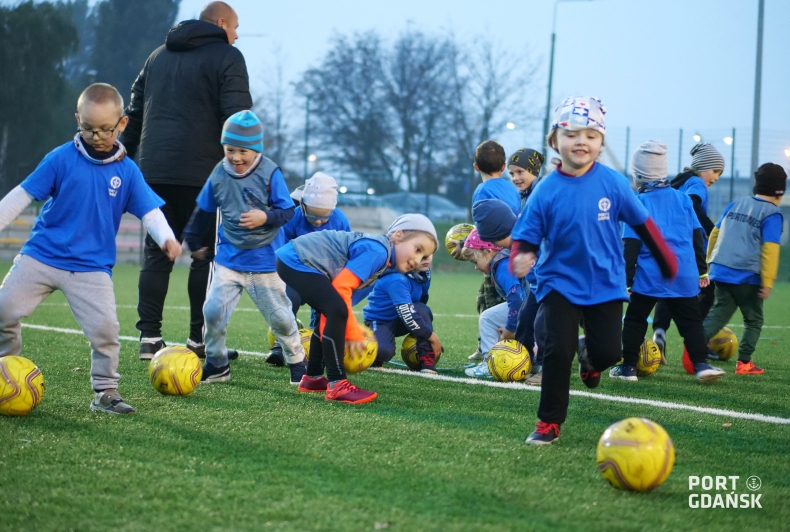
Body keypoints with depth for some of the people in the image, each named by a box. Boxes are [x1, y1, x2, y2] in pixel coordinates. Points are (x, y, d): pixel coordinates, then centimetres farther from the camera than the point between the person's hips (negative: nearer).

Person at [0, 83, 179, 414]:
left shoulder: (127, 171, 1)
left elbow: (149, 210, -1)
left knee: (104, 326, -14)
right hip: (40, 256, 0)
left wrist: (166, 238, -20)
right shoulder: (61, 159, -4)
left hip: (91, 267, 0)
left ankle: (105, 392, 3)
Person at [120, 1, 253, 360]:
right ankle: (200, 340, 2)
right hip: (203, 173, -6)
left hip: (154, 172, 6)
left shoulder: (159, 56, 20)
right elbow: (237, 119, -10)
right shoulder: (227, 58, 0)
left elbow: (134, 113, 21)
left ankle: (149, 337, 3)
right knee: (207, 255, 2)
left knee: (156, 255, 9)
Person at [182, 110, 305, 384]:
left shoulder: (270, 173, -13)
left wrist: (266, 217, -28)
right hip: (229, 258, 3)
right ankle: (217, 366, 8)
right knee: (213, 310, -10)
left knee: (279, 317, 4)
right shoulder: (219, 175, -3)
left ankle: (297, 363, 26)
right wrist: (194, 242, 22)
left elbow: (287, 210, -9)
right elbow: (204, 210, 13)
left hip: (265, 261, -3)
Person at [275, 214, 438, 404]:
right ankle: (336, 385, -15)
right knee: (337, 311, -19)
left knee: (331, 316, 17)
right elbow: (341, 286, -22)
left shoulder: (385, 260, 13)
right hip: (296, 262, -11)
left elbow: (341, 285, 13)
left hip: (295, 260, 11)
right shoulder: (377, 251, -18)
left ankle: (313, 378, 28)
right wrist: (352, 332, -14)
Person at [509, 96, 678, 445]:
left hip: (606, 283, 1)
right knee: (558, 351, -11)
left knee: (608, 351, -1)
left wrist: (667, 260, 13)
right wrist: (520, 259, -30)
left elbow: (642, 223, 4)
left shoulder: (613, 183, -8)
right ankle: (549, 423, 4)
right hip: (560, 283, -1)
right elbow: (525, 236, -8)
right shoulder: (546, 191, -11)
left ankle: (591, 361, 39)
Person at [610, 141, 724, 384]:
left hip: (649, 277, -3)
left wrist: (626, 279, -1)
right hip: (684, 275, 3)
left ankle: (628, 366, 12)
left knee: (635, 320, 11)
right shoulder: (683, 199, 6)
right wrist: (702, 270, 19)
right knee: (691, 321, 9)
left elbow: (631, 245, -7)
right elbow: (697, 236, 11)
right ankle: (701, 364, -3)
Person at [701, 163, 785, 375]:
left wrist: (710, 261, 25)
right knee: (753, 320, 12)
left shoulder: (735, 205, 12)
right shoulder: (772, 214, -7)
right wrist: (767, 282, -13)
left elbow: (715, 233, 15)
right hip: (747, 276, -5)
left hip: (721, 271, 5)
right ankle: (744, 363, 9)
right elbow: (770, 249, -14)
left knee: (719, 314, 10)